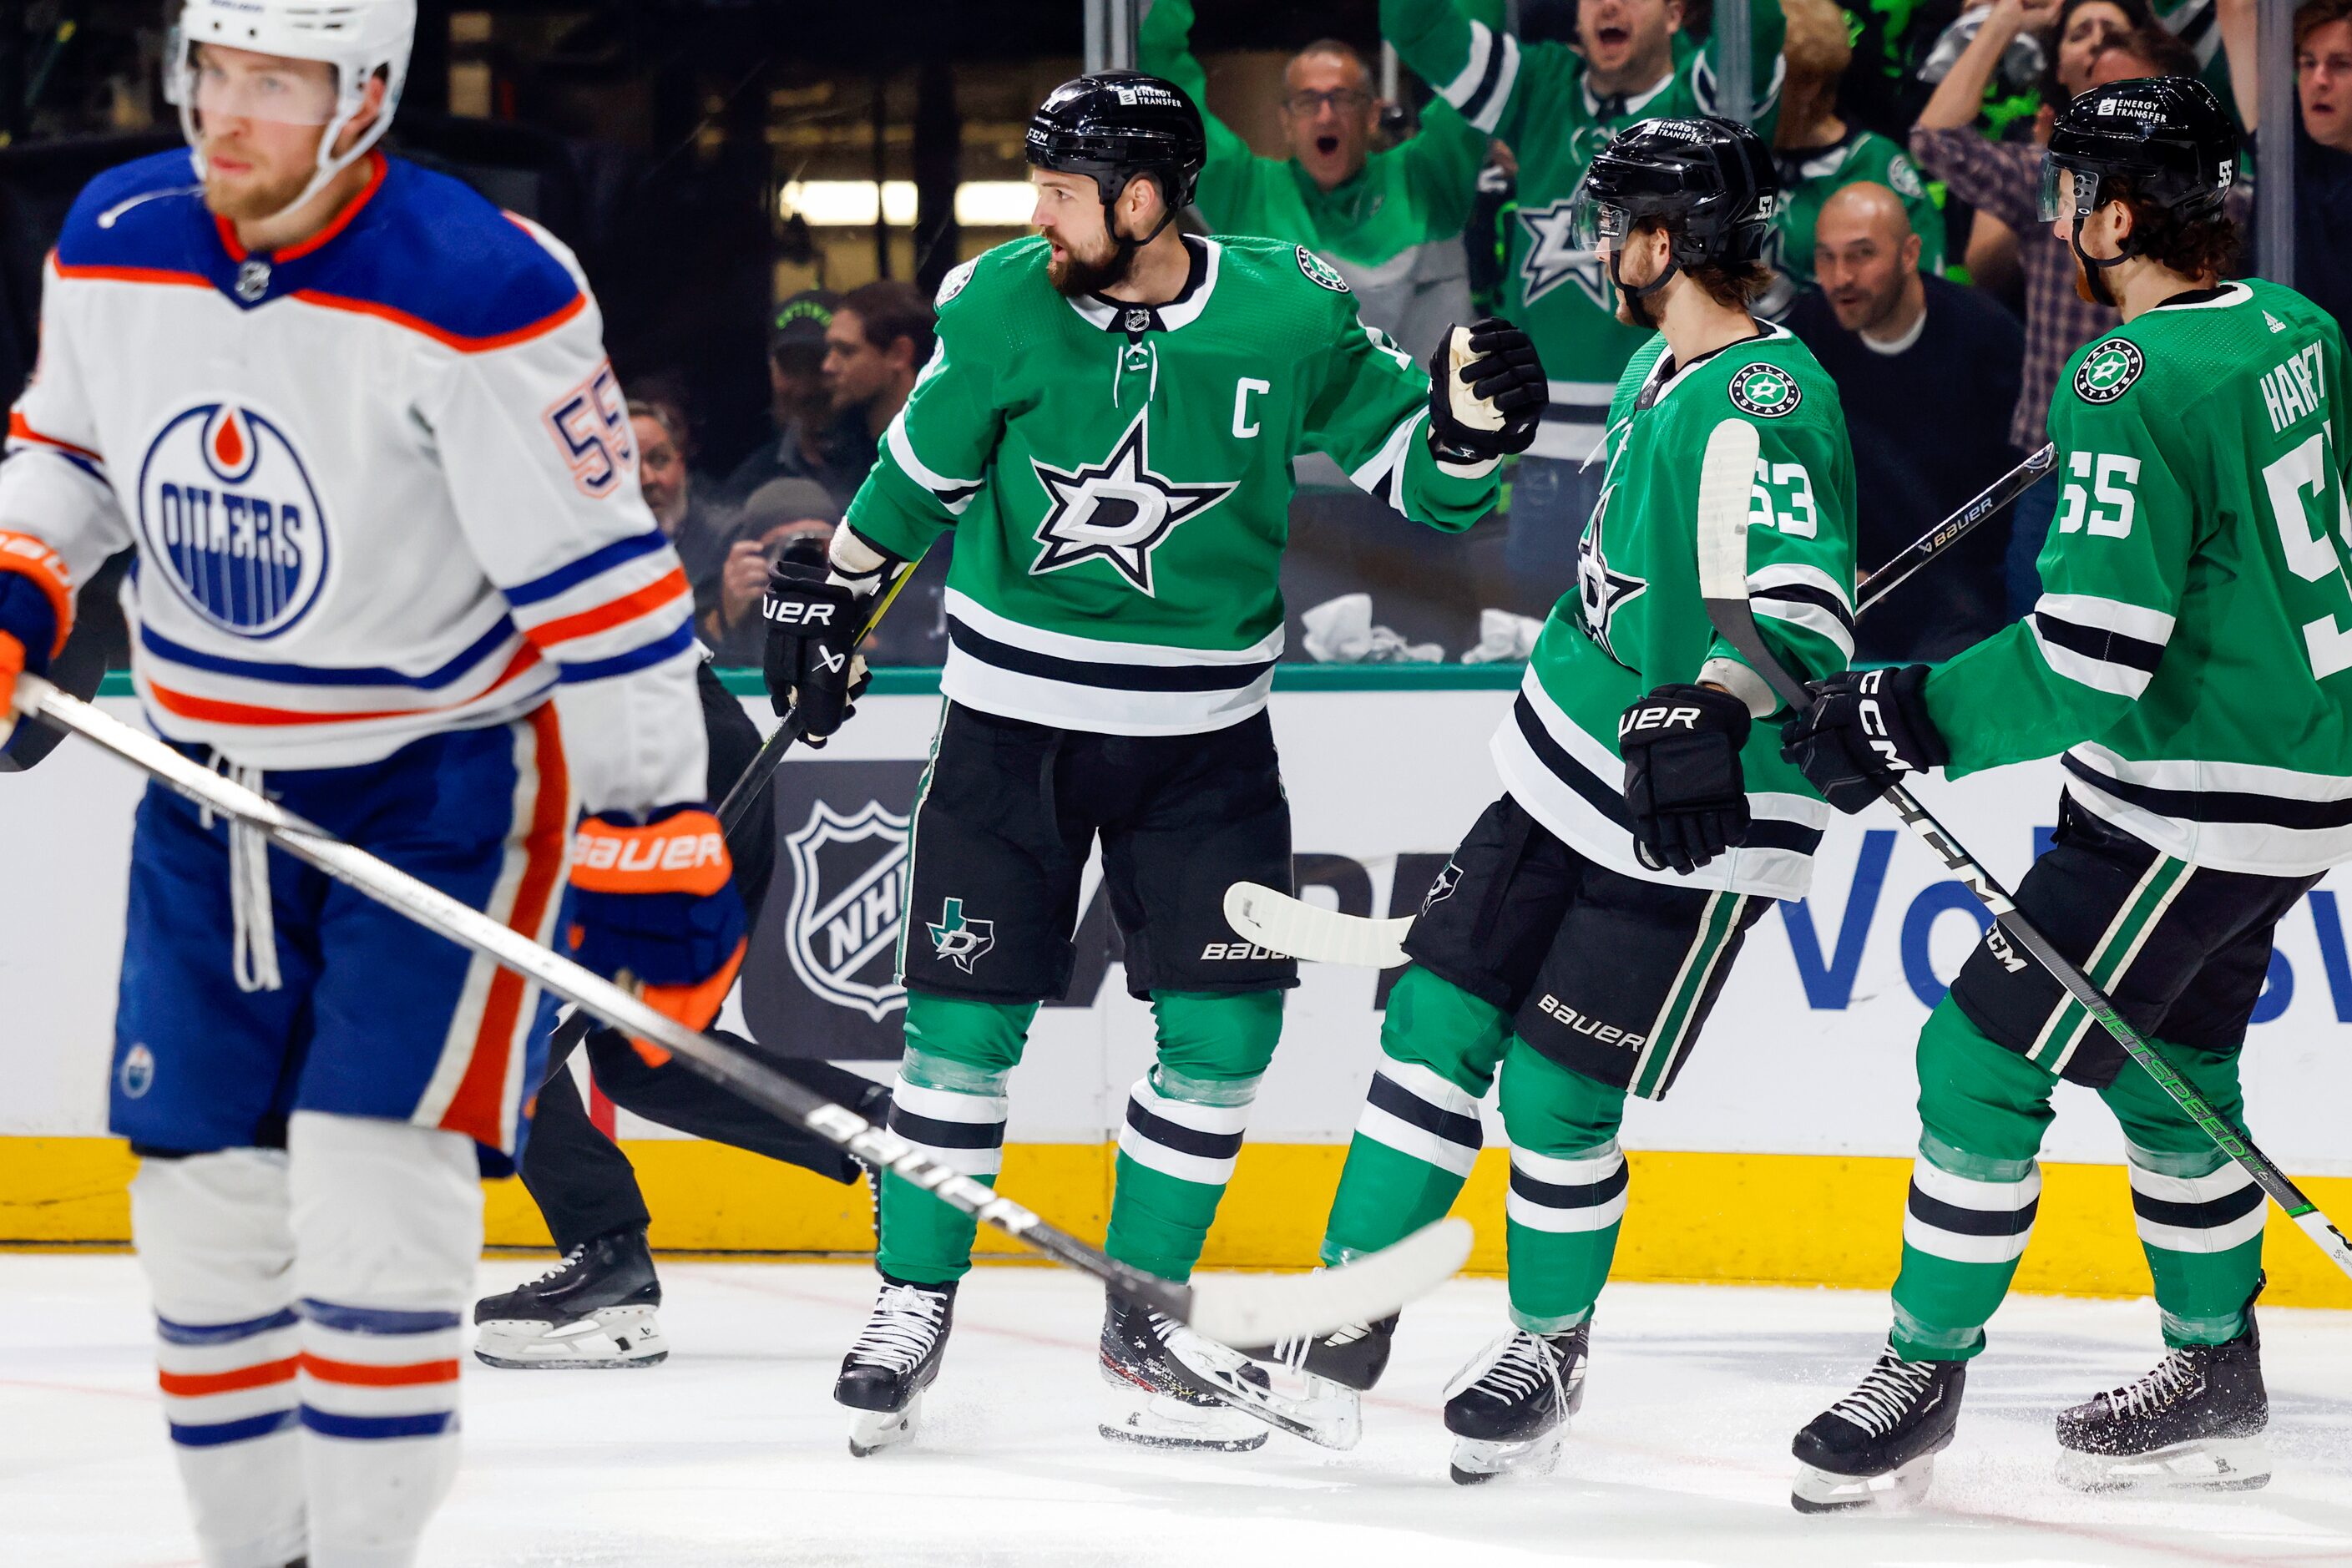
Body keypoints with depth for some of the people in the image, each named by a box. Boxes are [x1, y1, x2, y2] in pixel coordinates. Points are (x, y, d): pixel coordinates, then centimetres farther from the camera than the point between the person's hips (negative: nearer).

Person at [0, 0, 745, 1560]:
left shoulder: (481, 294, -23)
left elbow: (604, 582, -20)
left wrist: (658, 843, -21)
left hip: (442, 784, -6)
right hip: (215, 788, 6)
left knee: (372, 1197, -15)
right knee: (203, 1200, 8)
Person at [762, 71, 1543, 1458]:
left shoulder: (1289, 319, -11)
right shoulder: (1002, 308, -9)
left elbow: (1417, 477, -3)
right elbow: (921, 470, 8)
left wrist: (1472, 422, -23)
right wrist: (831, 595, 15)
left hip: (1201, 733, 1)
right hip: (1013, 719, -1)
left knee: (1225, 1021, -2)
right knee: (966, 1016, -4)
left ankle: (1145, 1314, 13)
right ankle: (915, 1304, 12)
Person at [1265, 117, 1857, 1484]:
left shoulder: (1767, 405, -23)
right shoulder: (1659, 372, 7)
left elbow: (1802, 606, -36)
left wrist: (1714, 705, -51)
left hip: (1693, 823, -9)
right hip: (1568, 774, 9)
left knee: (1556, 1096, -5)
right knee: (1437, 1024, 5)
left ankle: (1552, 1347, 19)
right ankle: (1342, 1333, 11)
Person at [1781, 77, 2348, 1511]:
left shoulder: (2134, 386, -22)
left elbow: (2090, 658, -26)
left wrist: (1916, 718, -19)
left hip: (2192, 803, -10)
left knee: (1988, 1055, -3)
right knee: (2164, 1065, 21)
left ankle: (1923, 1378, 3)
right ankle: (2217, 1382, 29)